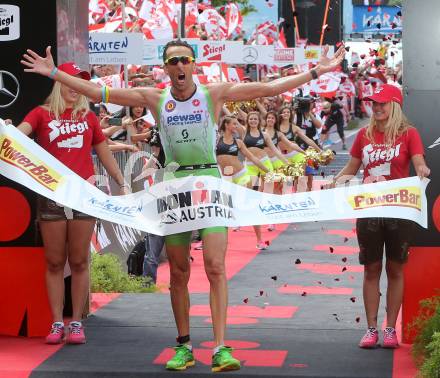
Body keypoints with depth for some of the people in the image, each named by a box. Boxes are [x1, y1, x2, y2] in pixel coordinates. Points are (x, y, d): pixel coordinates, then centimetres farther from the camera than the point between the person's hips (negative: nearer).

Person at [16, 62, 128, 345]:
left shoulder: (88, 117, 13)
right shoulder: (42, 114, 5)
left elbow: (104, 153, 19)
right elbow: (18, 133, -11)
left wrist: (122, 183, 18)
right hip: (52, 196, -1)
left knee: (79, 261, 3)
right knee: (55, 262, 2)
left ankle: (77, 322, 8)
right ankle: (57, 323, 7)